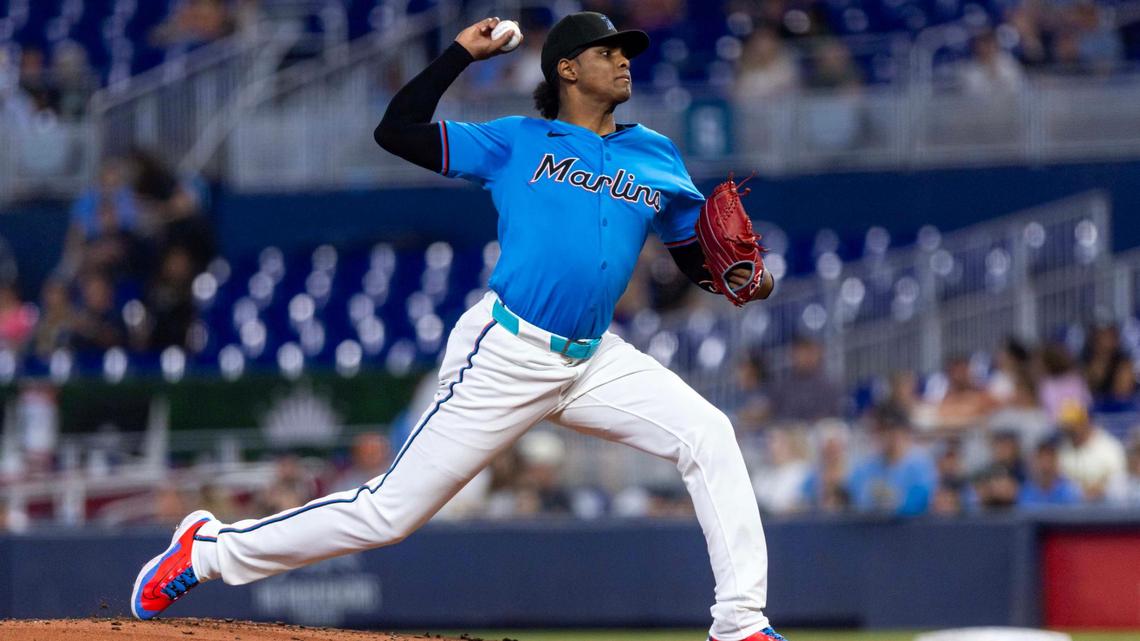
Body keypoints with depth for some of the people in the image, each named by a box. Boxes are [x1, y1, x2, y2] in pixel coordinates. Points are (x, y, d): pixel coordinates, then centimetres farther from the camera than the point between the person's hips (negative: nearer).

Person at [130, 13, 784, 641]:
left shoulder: (656, 157, 12)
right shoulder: (516, 142, 3)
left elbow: (698, 253, 16)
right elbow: (397, 131, 0)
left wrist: (738, 277, -5)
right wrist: (462, 52, -1)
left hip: (593, 361, 5)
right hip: (505, 355, -4)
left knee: (709, 436, -13)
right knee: (391, 511, -4)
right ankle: (210, 550, 11)